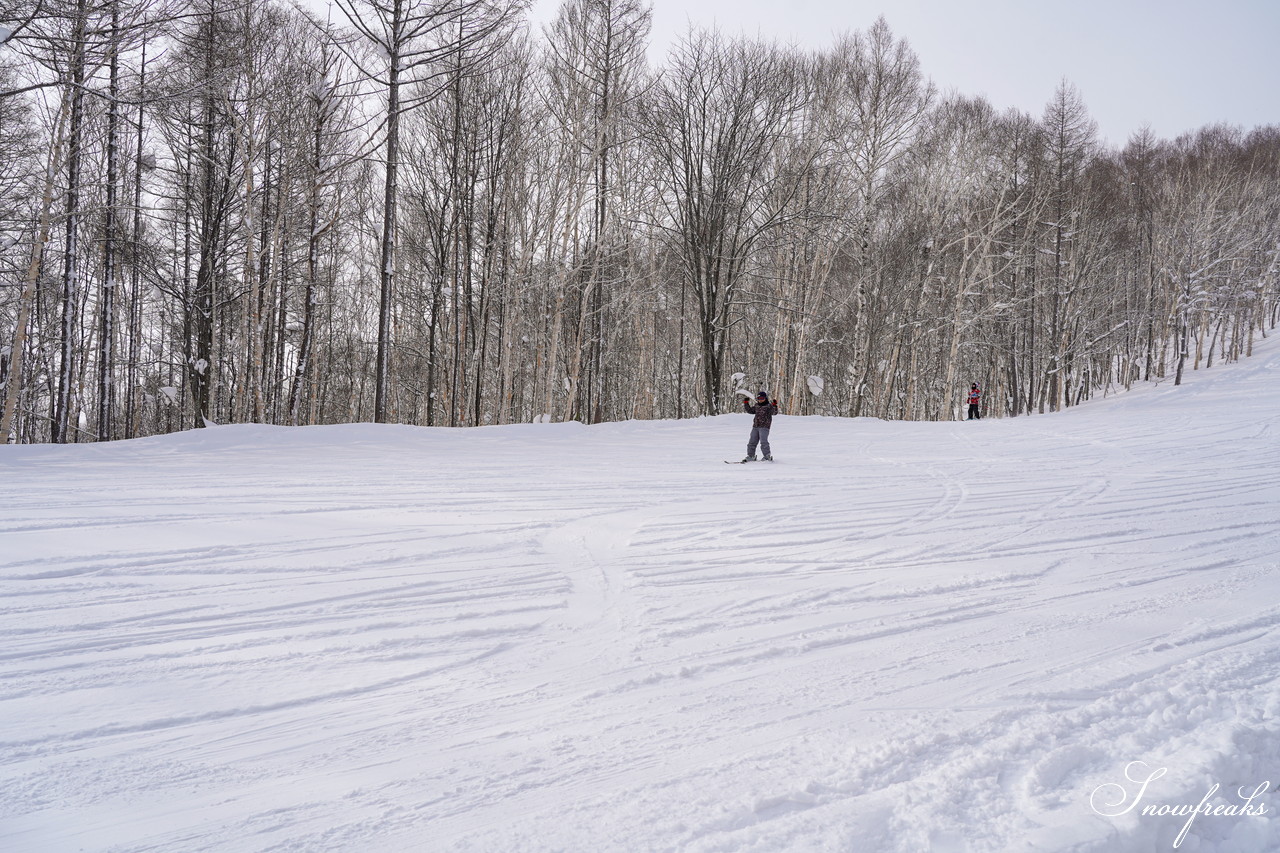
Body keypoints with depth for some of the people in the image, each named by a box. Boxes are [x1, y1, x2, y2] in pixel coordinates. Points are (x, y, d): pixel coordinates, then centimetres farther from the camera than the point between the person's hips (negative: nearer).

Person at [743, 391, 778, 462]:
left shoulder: (769, 406, -3)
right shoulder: (756, 406, 15)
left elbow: (774, 412, -17)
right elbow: (750, 410, 27)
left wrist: (774, 405, -33)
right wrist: (746, 403, 21)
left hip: (764, 427, -6)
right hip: (755, 426, 7)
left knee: (763, 441, -15)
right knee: (752, 442, 7)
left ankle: (768, 456, -5)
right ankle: (750, 456, 17)